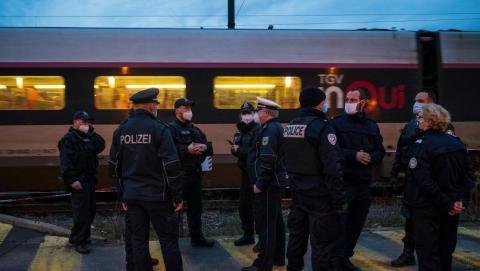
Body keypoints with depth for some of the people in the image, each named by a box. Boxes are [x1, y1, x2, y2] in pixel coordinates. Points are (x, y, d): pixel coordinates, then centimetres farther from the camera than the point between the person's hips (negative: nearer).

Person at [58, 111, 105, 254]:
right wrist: (72, 179, -26)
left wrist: (92, 132, -1)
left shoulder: (87, 137, 18)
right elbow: (65, 161, -19)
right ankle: (78, 241, 2)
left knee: (90, 211, 14)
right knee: (82, 212, -8)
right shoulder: (69, 139, -11)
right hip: (79, 182, -9)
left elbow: (101, 146, 6)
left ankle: (83, 236, 27)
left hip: (89, 180, 9)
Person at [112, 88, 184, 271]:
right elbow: (171, 165, -15)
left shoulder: (120, 131, 7)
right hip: (157, 195, -5)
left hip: (132, 195, 5)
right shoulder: (159, 129, -10)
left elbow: (117, 165, 11)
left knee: (139, 240, 10)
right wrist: (177, 195, -8)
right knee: (168, 240, 4)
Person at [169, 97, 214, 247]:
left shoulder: (195, 129, 18)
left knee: (195, 207, 16)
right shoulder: (171, 128, -8)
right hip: (179, 174, -8)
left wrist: (205, 147, -4)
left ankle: (197, 237, 28)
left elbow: (209, 146, 18)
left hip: (195, 173, 8)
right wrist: (187, 149, -25)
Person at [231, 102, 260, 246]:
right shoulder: (240, 131, 13)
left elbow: (254, 152, -21)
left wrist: (239, 150, -13)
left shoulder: (257, 130, -12)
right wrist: (234, 150, -10)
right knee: (244, 206, 15)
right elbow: (236, 150, 11)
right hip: (245, 172, 8)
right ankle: (248, 235, 28)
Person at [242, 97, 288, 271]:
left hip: (269, 182, -10)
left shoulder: (270, 129, -16)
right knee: (275, 220, 16)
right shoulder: (277, 127, 15)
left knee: (265, 222, -5)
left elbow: (267, 159, -24)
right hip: (277, 180, 10)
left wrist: (259, 183, -21)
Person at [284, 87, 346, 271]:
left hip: (297, 191, 8)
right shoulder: (321, 127, -16)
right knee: (323, 242, -1)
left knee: (297, 235, 18)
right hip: (318, 193, -8)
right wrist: (340, 199, -18)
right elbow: (332, 168, -21)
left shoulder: (290, 127, 9)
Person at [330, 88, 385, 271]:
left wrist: (371, 158, -8)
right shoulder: (337, 123, -2)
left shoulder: (372, 126, 13)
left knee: (357, 222, 11)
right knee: (340, 222, -7)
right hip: (343, 181, -5)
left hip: (364, 182, 5)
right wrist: (354, 155, -19)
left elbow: (380, 151, 13)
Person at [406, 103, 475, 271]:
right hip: (452, 209, 6)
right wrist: (461, 200, -7)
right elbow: (468, 177, 1)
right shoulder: (457, 143, 3)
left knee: (428, 253, 2)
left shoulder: (421, 145, -14)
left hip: (427, 207, -6)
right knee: (445, 251, 18)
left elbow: (423, 179, -22)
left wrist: (446, 204, -17)